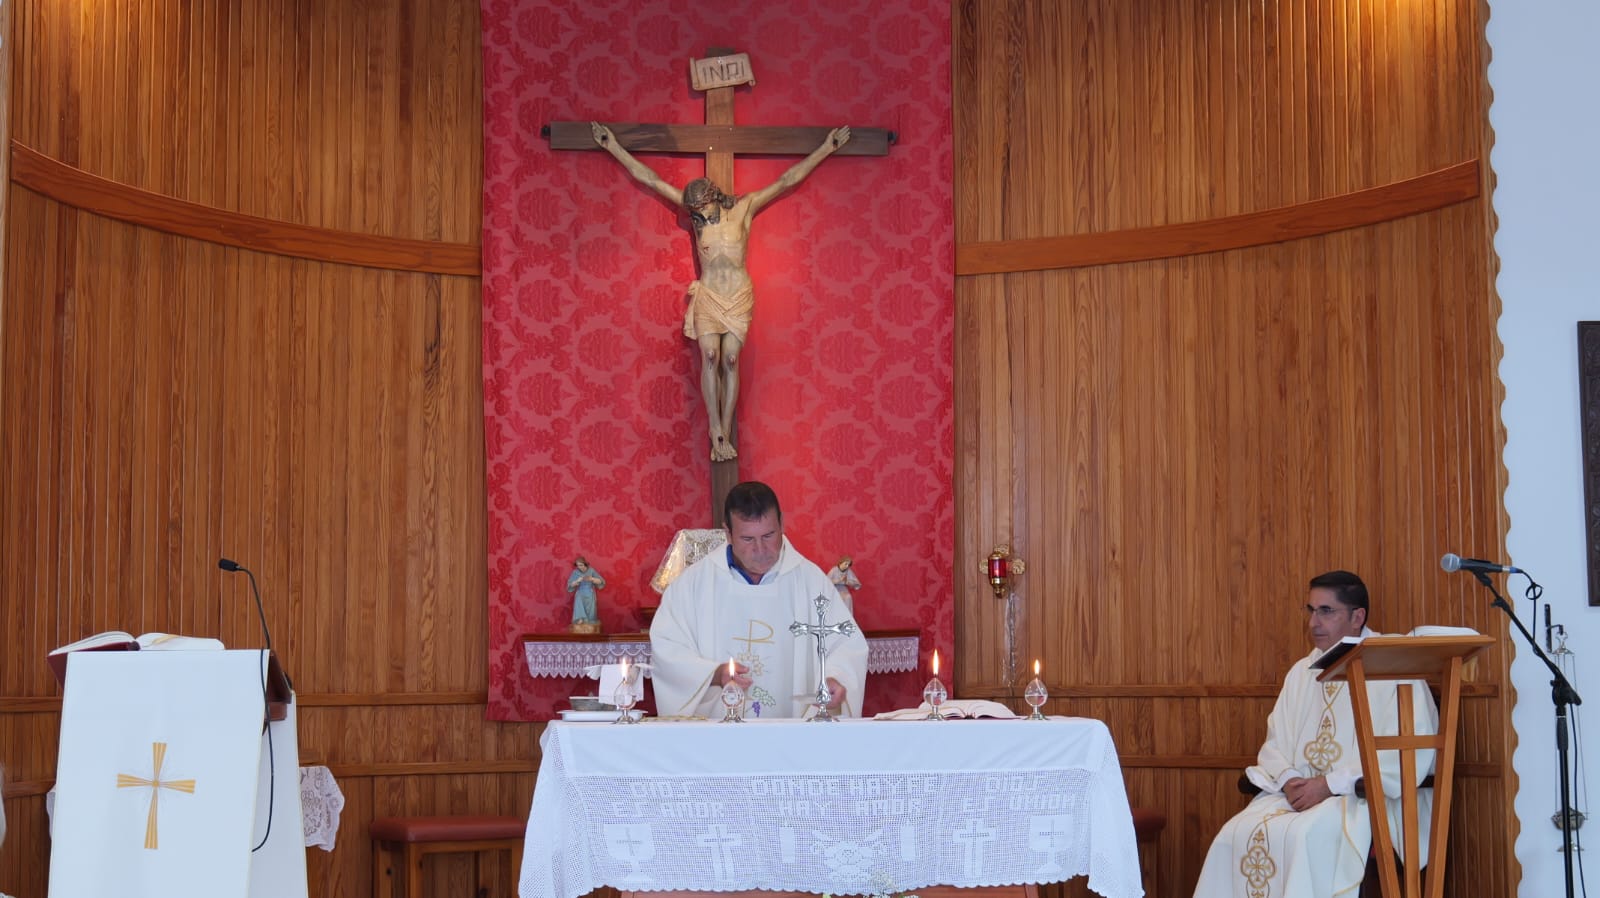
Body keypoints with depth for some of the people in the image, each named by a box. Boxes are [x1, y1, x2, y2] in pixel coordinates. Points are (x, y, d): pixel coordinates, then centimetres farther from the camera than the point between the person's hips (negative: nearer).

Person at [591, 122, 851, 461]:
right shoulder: (695, 209, 4)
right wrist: (614, 147, 6)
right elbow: (649, 178, 6)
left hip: (739, 297, 0)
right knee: (710, 358, -13)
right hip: (707, 297, 1)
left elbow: (789, 179, 4)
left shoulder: (744, 207, 1)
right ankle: (717, 434, -14)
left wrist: (826, 148, 5)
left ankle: (724, 434, -1)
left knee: (730, 362, -3)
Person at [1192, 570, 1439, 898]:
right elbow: (1275, 743, 18)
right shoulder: (1302, 671, 17)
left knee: (1304, 835, -34)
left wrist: (1330, 784, -16)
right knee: (1237, 835, -20)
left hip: (1370, 797, -6)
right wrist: (1288, 780, -6)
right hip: (1298, 793, 6)